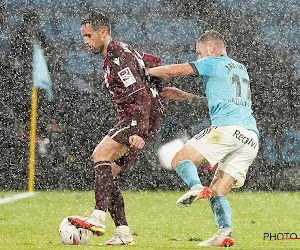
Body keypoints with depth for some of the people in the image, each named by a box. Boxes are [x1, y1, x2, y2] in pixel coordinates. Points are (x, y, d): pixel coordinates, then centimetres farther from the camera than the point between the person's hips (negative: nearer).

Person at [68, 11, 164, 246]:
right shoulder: (121, 50, 16)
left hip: (141, 119, -11)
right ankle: (123, 233, 5)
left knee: (101, 154, -24)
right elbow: (155, 62, 30)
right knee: (107, 172, 7)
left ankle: (98, 218, -36)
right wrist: (155, 91, 33)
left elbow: (141, 97, -24)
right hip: (136, 119, 11)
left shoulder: (119, 59, -16)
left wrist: (140, 132, -31)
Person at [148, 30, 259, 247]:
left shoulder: (214, 63, 8)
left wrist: (143, 72, 17)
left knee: (180, 160, 0)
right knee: (217, 192, 7)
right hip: (251, 138, 7)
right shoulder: (241, 69, 32)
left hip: (227, 127, -7)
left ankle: (196, 187, -30)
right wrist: (184, 96, 40)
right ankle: (225, 233, -16)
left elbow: (174, 71, 3)